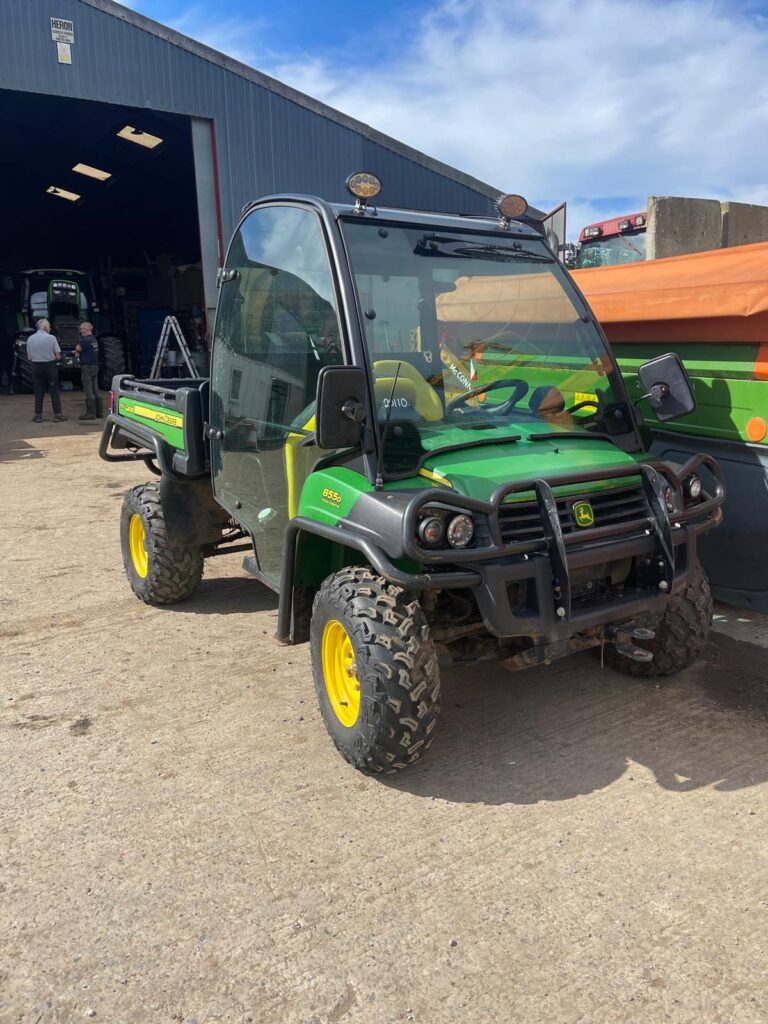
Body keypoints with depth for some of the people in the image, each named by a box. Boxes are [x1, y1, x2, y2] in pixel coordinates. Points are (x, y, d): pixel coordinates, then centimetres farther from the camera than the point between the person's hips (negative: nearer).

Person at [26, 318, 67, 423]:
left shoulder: (30, 339, 2)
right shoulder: (51, 338, -9)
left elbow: (29, 357, 3)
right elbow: (58, 356, -8)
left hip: (36, 366, 3)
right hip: (50, 366, -3)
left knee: (38, 391, 8)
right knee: (54, 391, 3)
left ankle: (38, 415, 8)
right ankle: (57, 414, 2)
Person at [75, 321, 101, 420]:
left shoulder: (86, 340, -15)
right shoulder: (94, 340, 14)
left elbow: (77, 349, -9)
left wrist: (79, 342, 5)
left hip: (87, 367, -9)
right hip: (95, 366, 9)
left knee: (88, 391, -7)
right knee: (95, 391, 12)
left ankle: (90, 413, -7)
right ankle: (98, 411, 16)